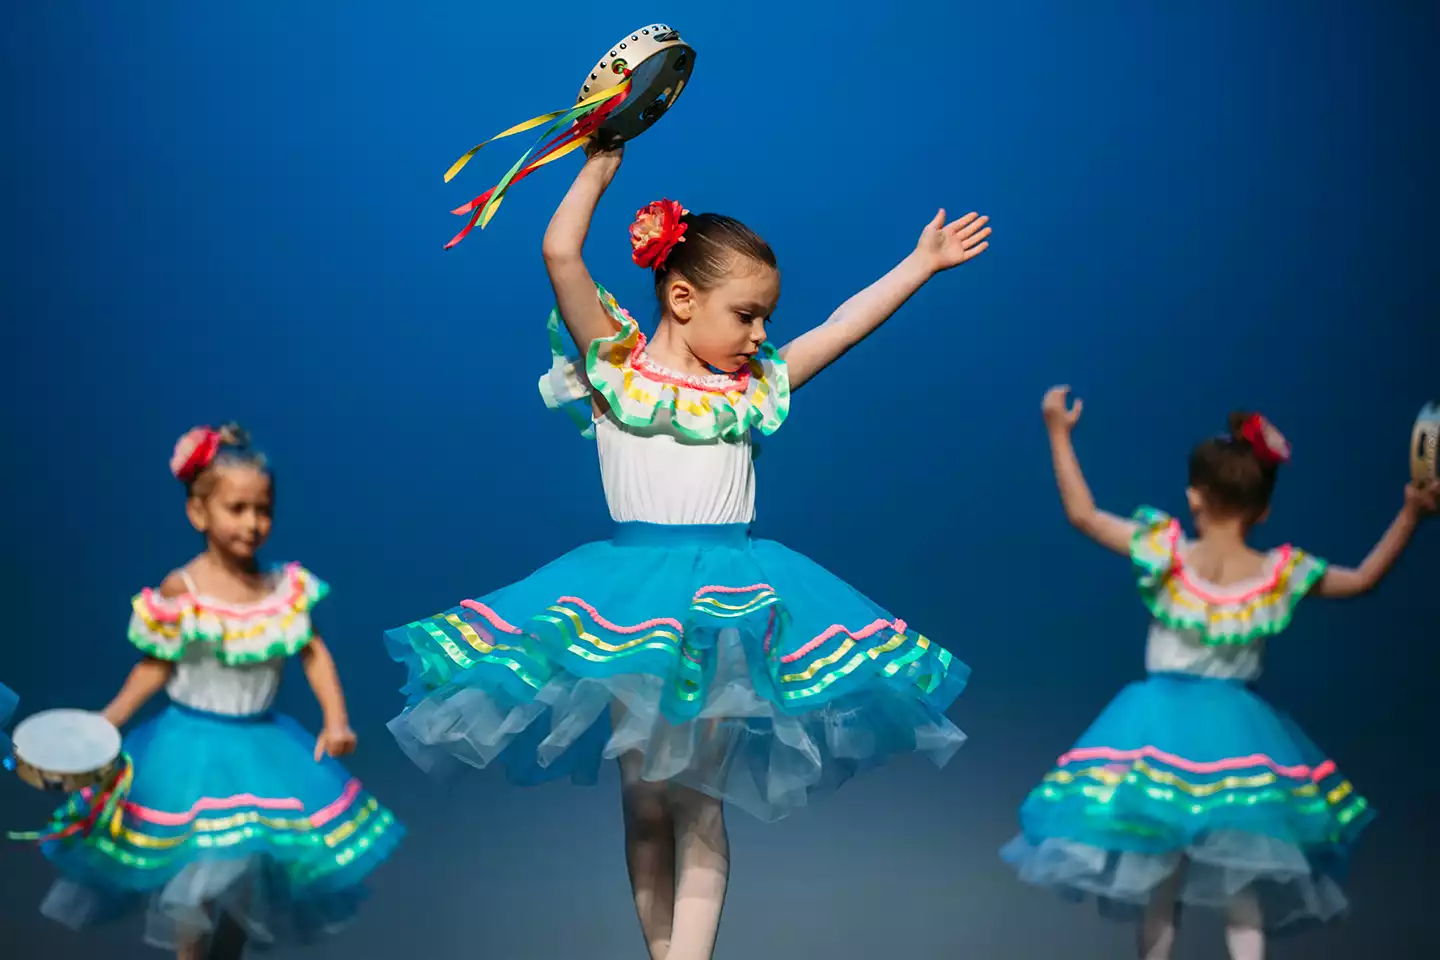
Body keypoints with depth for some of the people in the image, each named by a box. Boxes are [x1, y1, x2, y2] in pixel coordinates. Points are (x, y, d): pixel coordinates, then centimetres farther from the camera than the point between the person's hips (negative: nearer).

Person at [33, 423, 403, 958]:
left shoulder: (286, 586, -5)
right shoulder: (180, 591, -16)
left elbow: (314, 653, 1)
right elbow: (156, 665, -8)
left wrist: (335, 719, -9)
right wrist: (109, 720, -19)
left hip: (263, 744, 4)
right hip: (195, 747, -4)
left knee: (260, 864, 13)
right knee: (196, 876, -1)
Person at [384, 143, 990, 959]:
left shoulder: (753, 389, 12)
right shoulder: (616, 366, 2)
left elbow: (844, 326, 18)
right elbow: (561, 254, -6)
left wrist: (922, 264, 21)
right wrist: (601, 163, -4)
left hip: (727, 602, 2)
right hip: (630, 597, -2)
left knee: (698, 804, -3)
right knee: (645, 803, 4)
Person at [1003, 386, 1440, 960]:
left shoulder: (1167, 553, -9)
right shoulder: (1281, 575, -6)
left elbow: (1082, 514, -1)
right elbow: (1364, 579, 6)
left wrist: (1059, 434, 6)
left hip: (1160, 734, 0)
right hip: (1240, 742, 0)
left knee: (1158, 888, 9)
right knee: (1243, 891, 6)